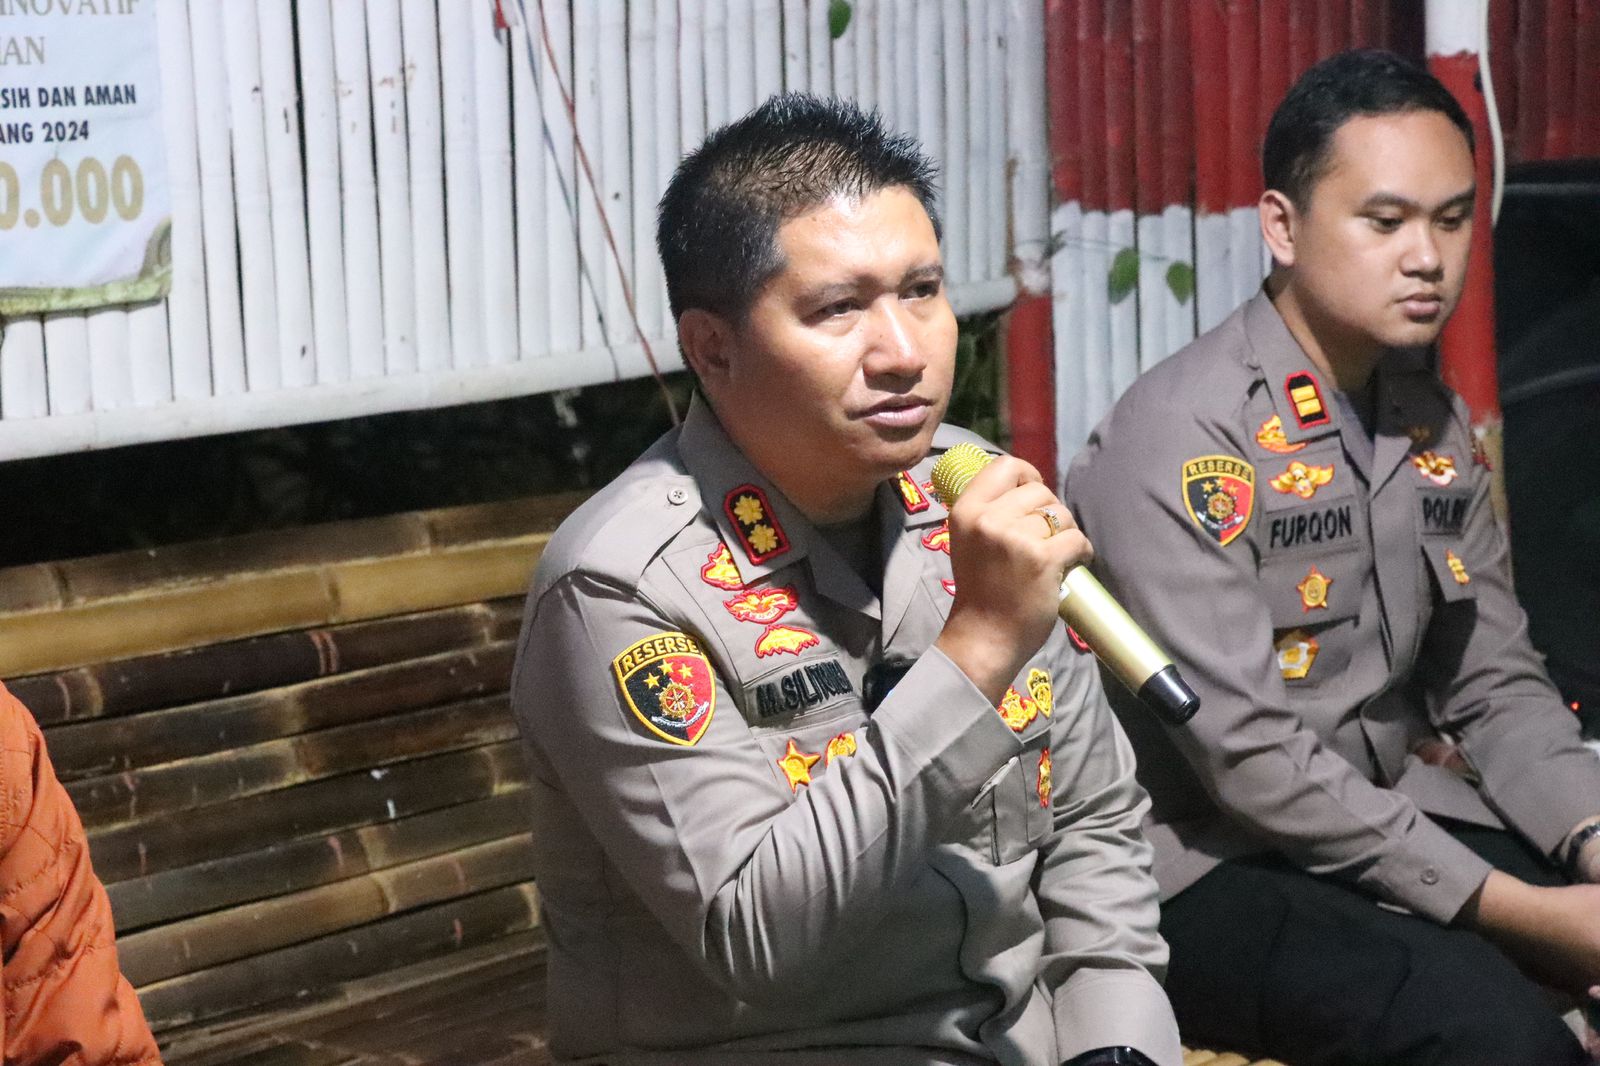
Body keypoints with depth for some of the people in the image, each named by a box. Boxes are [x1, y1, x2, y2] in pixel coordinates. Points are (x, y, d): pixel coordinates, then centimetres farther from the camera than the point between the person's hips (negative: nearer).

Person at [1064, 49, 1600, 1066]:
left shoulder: (1434, 421, 8)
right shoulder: (1179, 438, -17)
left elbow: (1497, 687, 10)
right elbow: (1248, 754, -21)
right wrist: (1515, 912, -21)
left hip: (1389, 820, 8)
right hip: (1204, 863, -7)